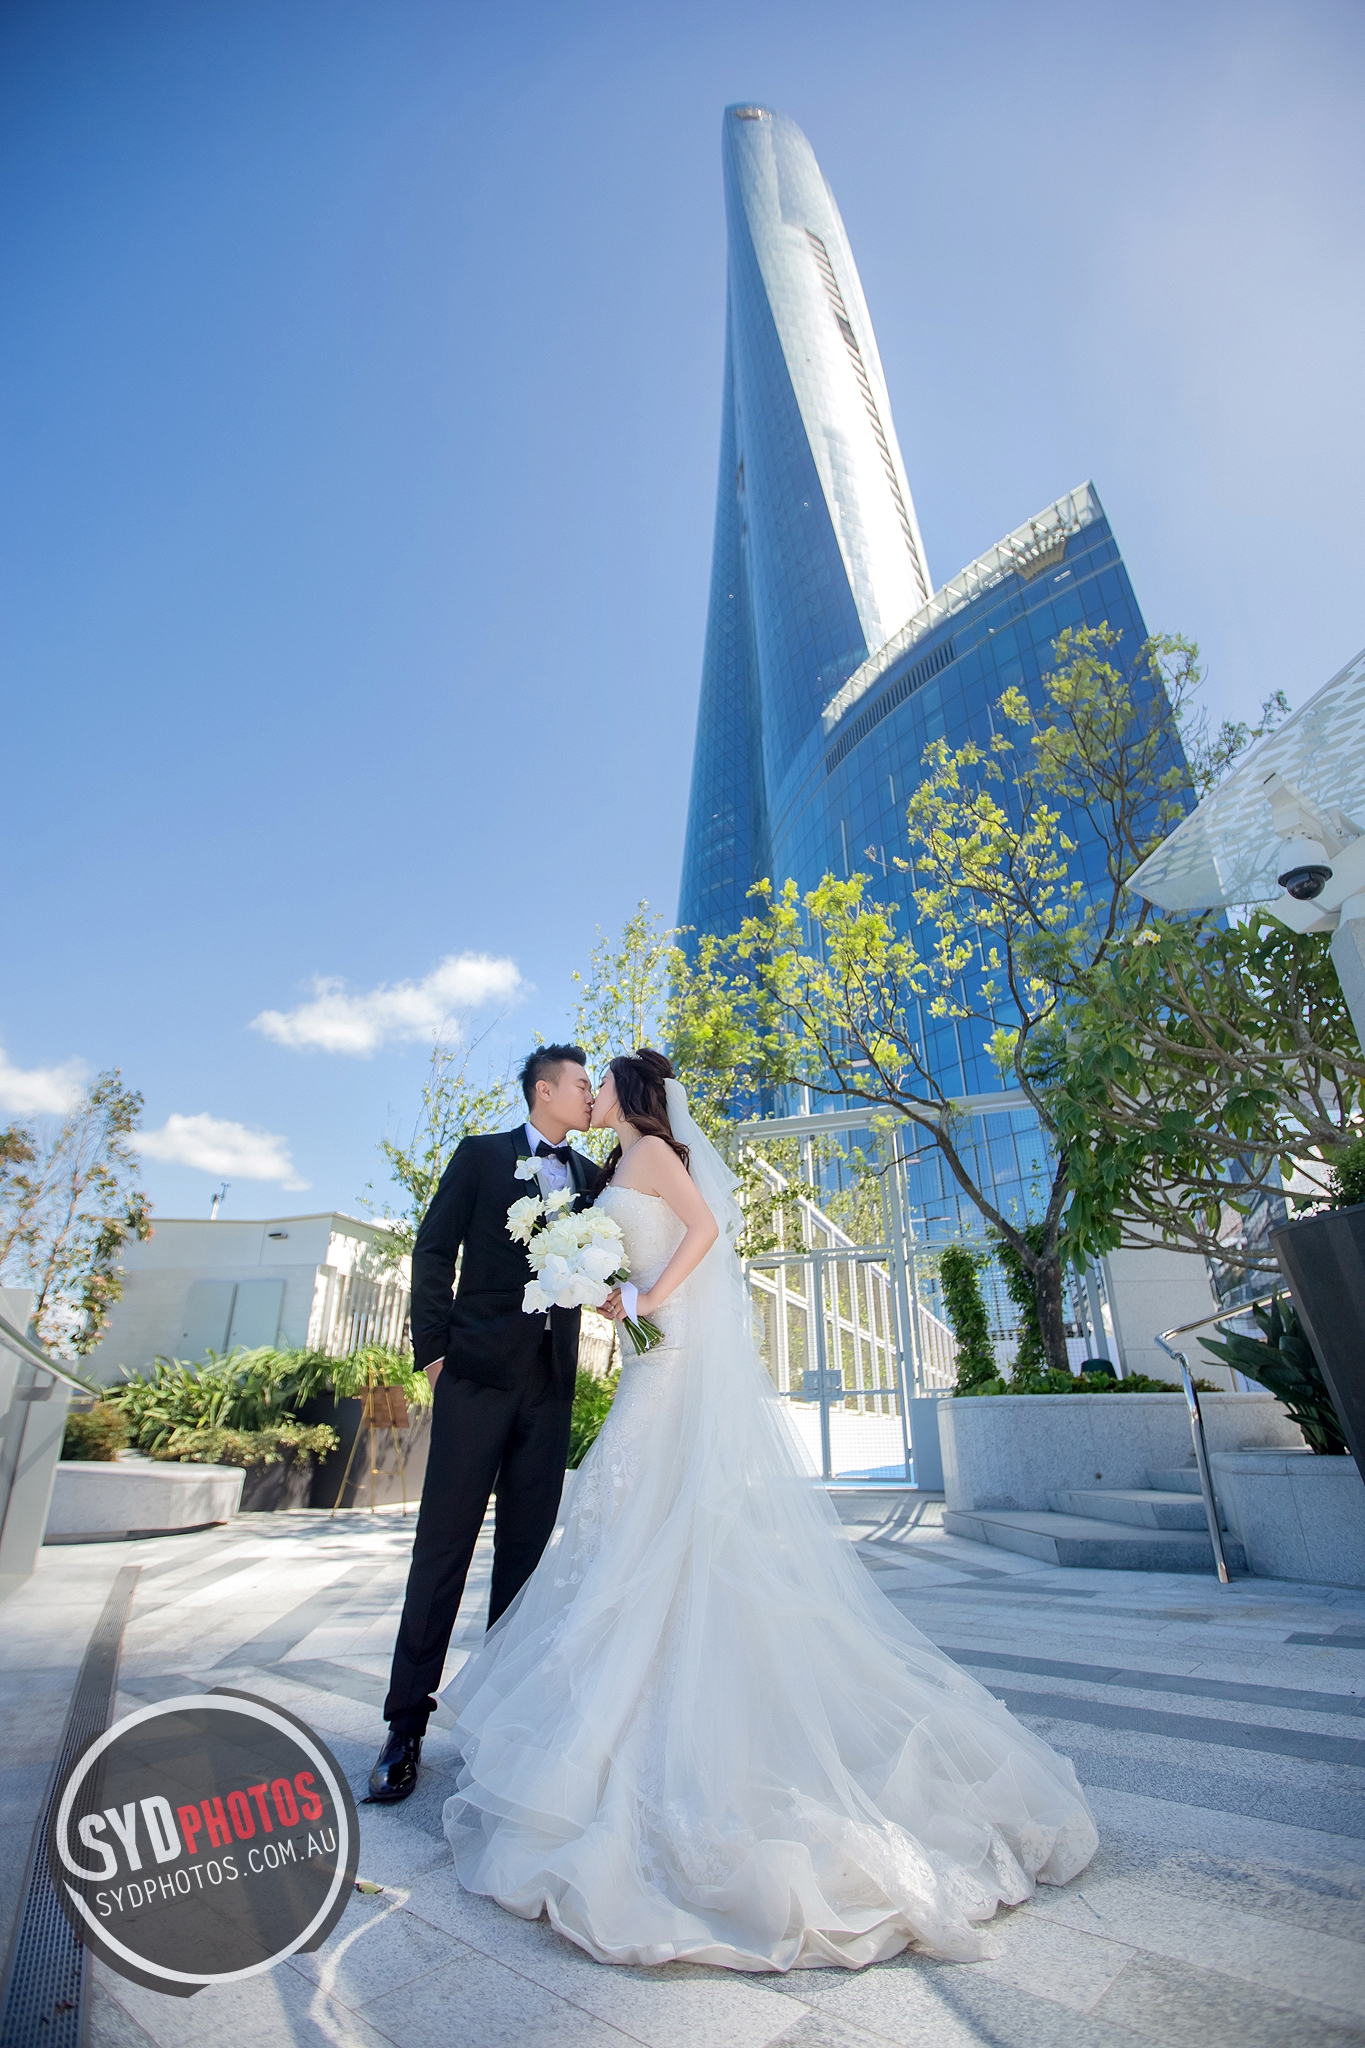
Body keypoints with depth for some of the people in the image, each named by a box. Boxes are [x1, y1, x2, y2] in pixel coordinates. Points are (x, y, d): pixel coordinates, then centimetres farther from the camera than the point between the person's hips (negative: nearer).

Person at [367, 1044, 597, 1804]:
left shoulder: (592, 1175, 14)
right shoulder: (481, 1154, 3)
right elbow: (435, 1250, -1)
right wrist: (433, 1347, -7)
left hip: (553, 1379, 4)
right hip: (480, 1369, -3)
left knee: (526, 1546, 10)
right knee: (445, 1542, 2)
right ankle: (407, 1725, 14)